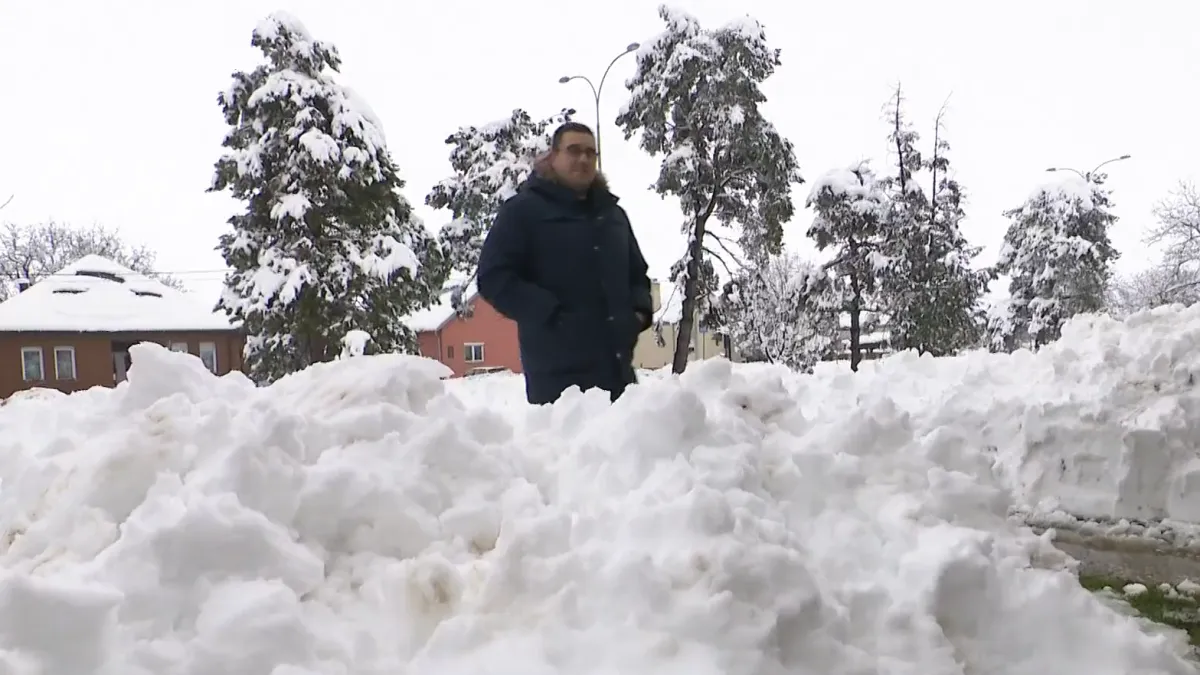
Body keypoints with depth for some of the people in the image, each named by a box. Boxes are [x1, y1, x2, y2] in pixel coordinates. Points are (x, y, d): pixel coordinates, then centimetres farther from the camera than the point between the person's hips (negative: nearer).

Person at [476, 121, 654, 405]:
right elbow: (494, 277, -6)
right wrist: (551, 315, -16)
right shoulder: (522, 210, 2)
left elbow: (637, 273, 30)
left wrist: (639, 310, 7)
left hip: (617, 366, 6)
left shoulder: (613, 214, 22)